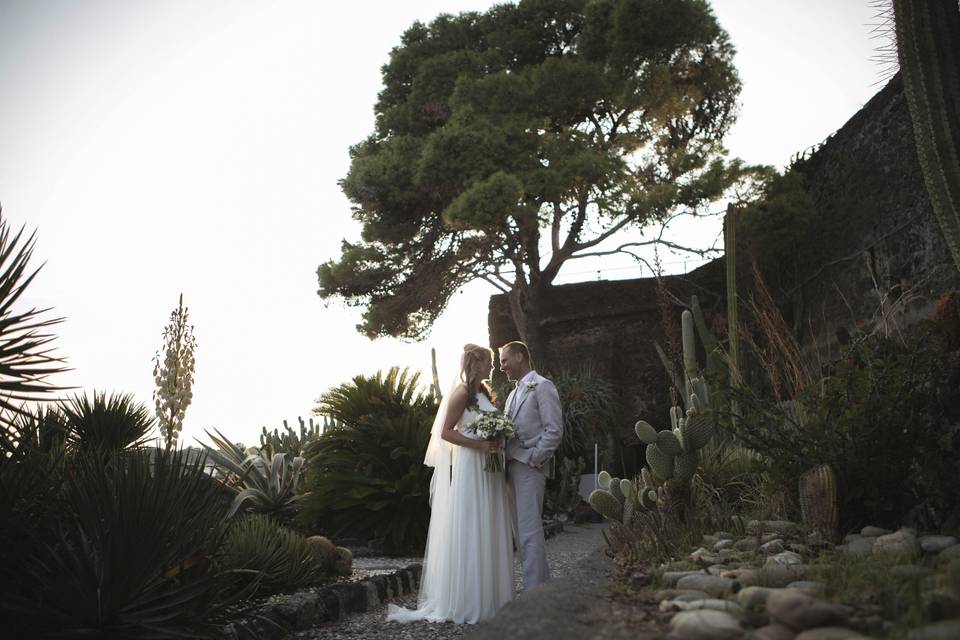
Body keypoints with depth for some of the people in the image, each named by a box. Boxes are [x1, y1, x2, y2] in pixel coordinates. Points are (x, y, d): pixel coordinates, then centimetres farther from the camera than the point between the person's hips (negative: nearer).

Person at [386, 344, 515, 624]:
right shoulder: (462, 392, -10)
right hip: (470, 467, -8)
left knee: (487, 530, 11)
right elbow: (446, 432, -14)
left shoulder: (484, 392, 14)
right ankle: (465, 601, 7)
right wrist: (480, 445, -20)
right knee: (467, 530, -2)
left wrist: (497, 443, 2)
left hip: (488, 469, 8)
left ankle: (488, 596, 20)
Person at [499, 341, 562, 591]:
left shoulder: (542, 386, -5)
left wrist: (532, 459, -14)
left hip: (530, 467, -9)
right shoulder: (514, 393, 21)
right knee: (522, 530, 11)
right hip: (513, 467, 9)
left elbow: (554, 430, -12)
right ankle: (542, 581, 21)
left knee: (530, 531, -8)